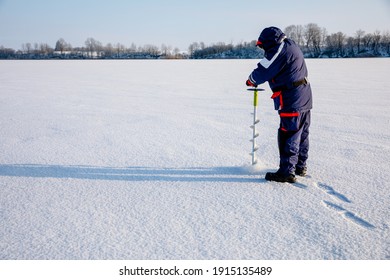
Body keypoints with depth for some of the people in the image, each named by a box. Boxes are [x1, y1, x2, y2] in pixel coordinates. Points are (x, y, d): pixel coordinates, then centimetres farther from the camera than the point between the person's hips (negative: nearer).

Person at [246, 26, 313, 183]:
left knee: (288, 136, -6)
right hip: (304, 99, 10)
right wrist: (257, 80, 9)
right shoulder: (290, 46, 17)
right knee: (302, 134, 16)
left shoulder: (280, 50, -15)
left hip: (292, 102, -10)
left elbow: (264, 71, -16)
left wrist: (251, 80, 3)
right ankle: (300, 167, 28)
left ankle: (287, 172, -1)